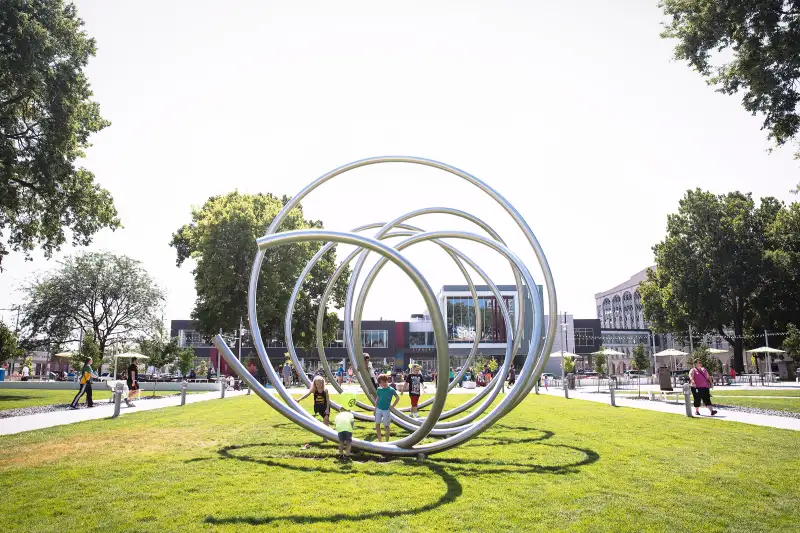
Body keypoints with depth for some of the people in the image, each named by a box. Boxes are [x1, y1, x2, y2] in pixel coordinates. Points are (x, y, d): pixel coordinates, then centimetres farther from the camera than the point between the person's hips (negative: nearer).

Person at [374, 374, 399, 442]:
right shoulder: (379, 389, 2)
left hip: (386, 410, -4)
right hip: (378, 409, 4)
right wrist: (375, 408, 11)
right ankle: (379, 440, 16)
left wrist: (392, 406, -5)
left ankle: (387, 441, 11)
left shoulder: (391, 390, -9)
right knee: (377, 424, 4)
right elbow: (377, 399, 12)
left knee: (386, 426, 1)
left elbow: (398, 398, -2)